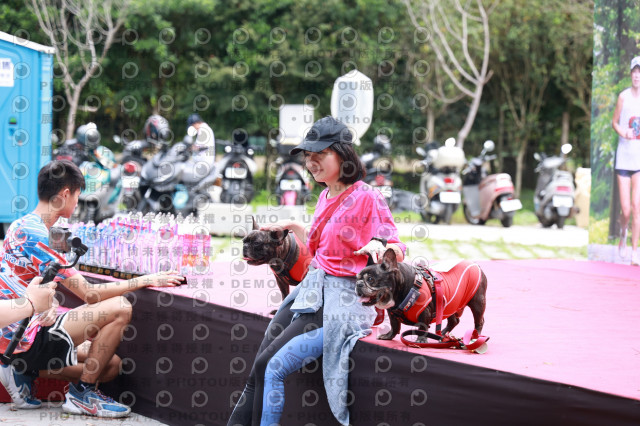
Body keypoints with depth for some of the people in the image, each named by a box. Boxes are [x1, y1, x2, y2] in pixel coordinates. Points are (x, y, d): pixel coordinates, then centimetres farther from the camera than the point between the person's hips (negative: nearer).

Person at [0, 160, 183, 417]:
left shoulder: (21, 226, 12)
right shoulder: (35, 236, -20)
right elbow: (89, 294, -19)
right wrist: (145, 281, -12)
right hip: (28, 341, -11)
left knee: (111, 365, 16)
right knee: (119, 308, -18)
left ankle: (26, 372, 9)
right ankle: (82, 393, -7)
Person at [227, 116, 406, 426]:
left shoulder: (366, 198, -10)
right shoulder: (326, 197, 15)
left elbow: (397, 252, -12)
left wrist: (378, 245, -32)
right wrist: (293, 226, 21)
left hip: (341, 300, -8)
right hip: (311, 290, 8)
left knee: (272, 367, -17)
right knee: (260, 366, -6)